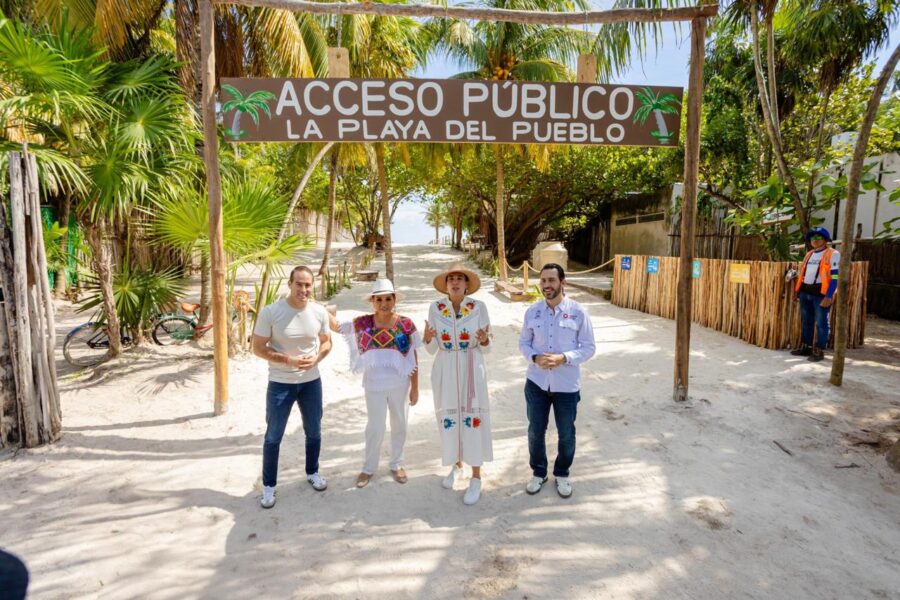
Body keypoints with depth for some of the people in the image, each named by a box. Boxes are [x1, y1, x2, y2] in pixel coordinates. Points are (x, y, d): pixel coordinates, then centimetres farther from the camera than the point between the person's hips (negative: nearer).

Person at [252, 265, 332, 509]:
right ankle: (268, 486, 27)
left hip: (311, 382, 3)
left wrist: (316, 358, -15)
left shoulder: (319, 312, -8)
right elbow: (258, 348, -12)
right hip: (280, 384, -3)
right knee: (273, 437, 9)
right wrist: (289, 360, -23)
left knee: (314, 432, 18)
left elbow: (326, 342, 6)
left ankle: (312, 472, 42)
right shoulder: (270, 312, -18)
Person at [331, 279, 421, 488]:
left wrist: (415, 388, -4)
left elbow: (413, 359, -4)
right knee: (375, 427, 10)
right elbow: (336, 326, 4)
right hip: (374, 385, 0)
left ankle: (396, 464, 36)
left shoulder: (406, 324, -9)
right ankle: (369, 467, 31)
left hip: (400, 384, 1)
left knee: (399, 425, 15)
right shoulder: (362, 323, -7)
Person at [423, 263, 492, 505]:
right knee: (448, 419, 11)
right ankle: (456, 465, 35)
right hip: (445, 371, 2)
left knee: (473, 419, -1)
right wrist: (427, 338, -22)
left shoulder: (479, 307, -8)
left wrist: (484, 340, -25)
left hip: (472, 370, -2)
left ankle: (476, 478, 13)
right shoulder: (435, 308, -4)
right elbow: (432, 349, -1)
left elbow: (486, 347, -3)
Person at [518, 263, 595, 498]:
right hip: (536, 382, 2)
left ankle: (562, 474, 38)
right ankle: (538, 472, 37)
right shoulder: (532, 311, -3)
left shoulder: (578, 312, -10)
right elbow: (523, 342, 5)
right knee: (535, 431, 14)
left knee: (566, 434, 14)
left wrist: (563, 358, -21)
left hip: (567, 385, -1)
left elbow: (589, 347, -6)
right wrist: (535, 357, -16)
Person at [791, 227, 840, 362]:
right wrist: (797, 291, 14)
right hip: (805, 292, 7)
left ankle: (819, 351, 4)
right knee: (806, 321, 12)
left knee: (820, 323, -2)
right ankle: (805, 347, 21)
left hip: (821, 293, -7)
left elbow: (835, 277, -12)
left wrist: (829, 296, -19)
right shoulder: (809, 254, 16)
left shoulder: (833, 254, -5)